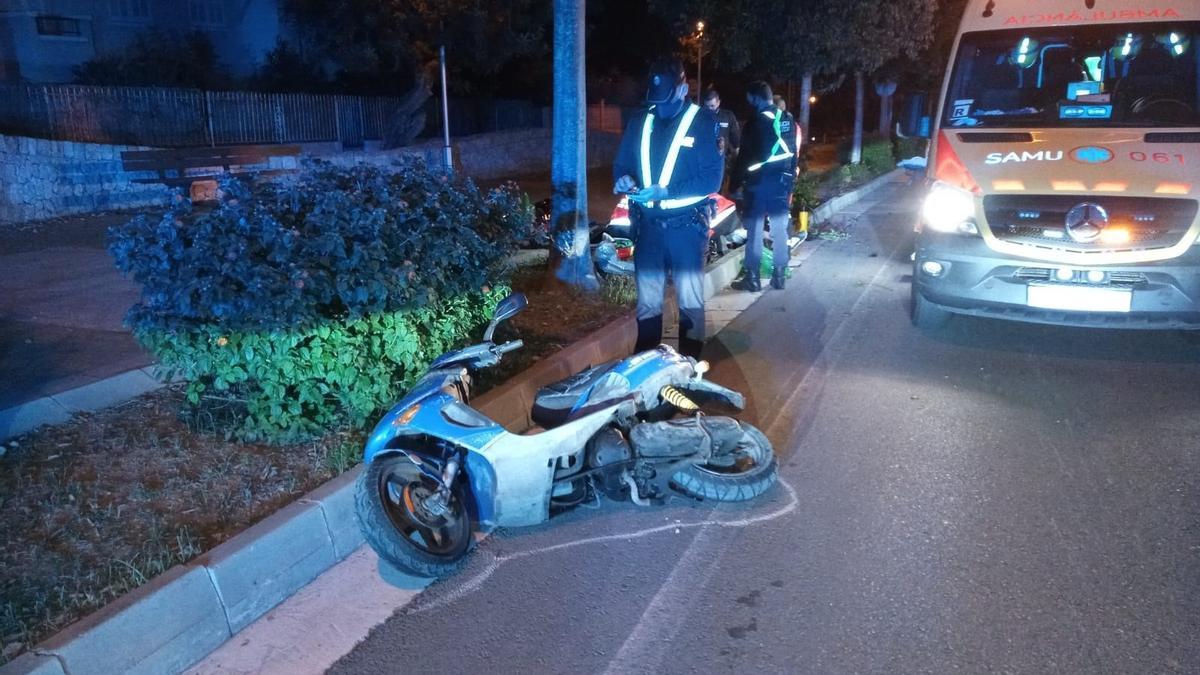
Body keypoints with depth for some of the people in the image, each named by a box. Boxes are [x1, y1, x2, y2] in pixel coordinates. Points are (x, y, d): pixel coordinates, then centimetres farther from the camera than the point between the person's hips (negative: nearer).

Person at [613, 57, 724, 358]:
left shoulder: (704, 122, -6)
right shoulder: (640, 122, 8)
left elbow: (712, 178, -13)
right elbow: (621, 164, 12)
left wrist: (664, 191, -22)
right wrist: (624, 180, -13)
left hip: (686, 224, -4)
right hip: (647, 223, 4)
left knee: (690, 297, 7)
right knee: (647, 298, 11)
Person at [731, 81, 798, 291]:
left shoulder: (755, 123, -12)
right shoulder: (789, 119, 8)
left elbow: (745, 156, -12)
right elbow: (793, 153, 13)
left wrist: (736, 182, -5)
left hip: (759, 181, -6)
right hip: (783, 180, 6)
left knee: (755, 230, -1)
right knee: (780, 229, 8)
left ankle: (752, 278, 1)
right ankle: (779, 277, 12)